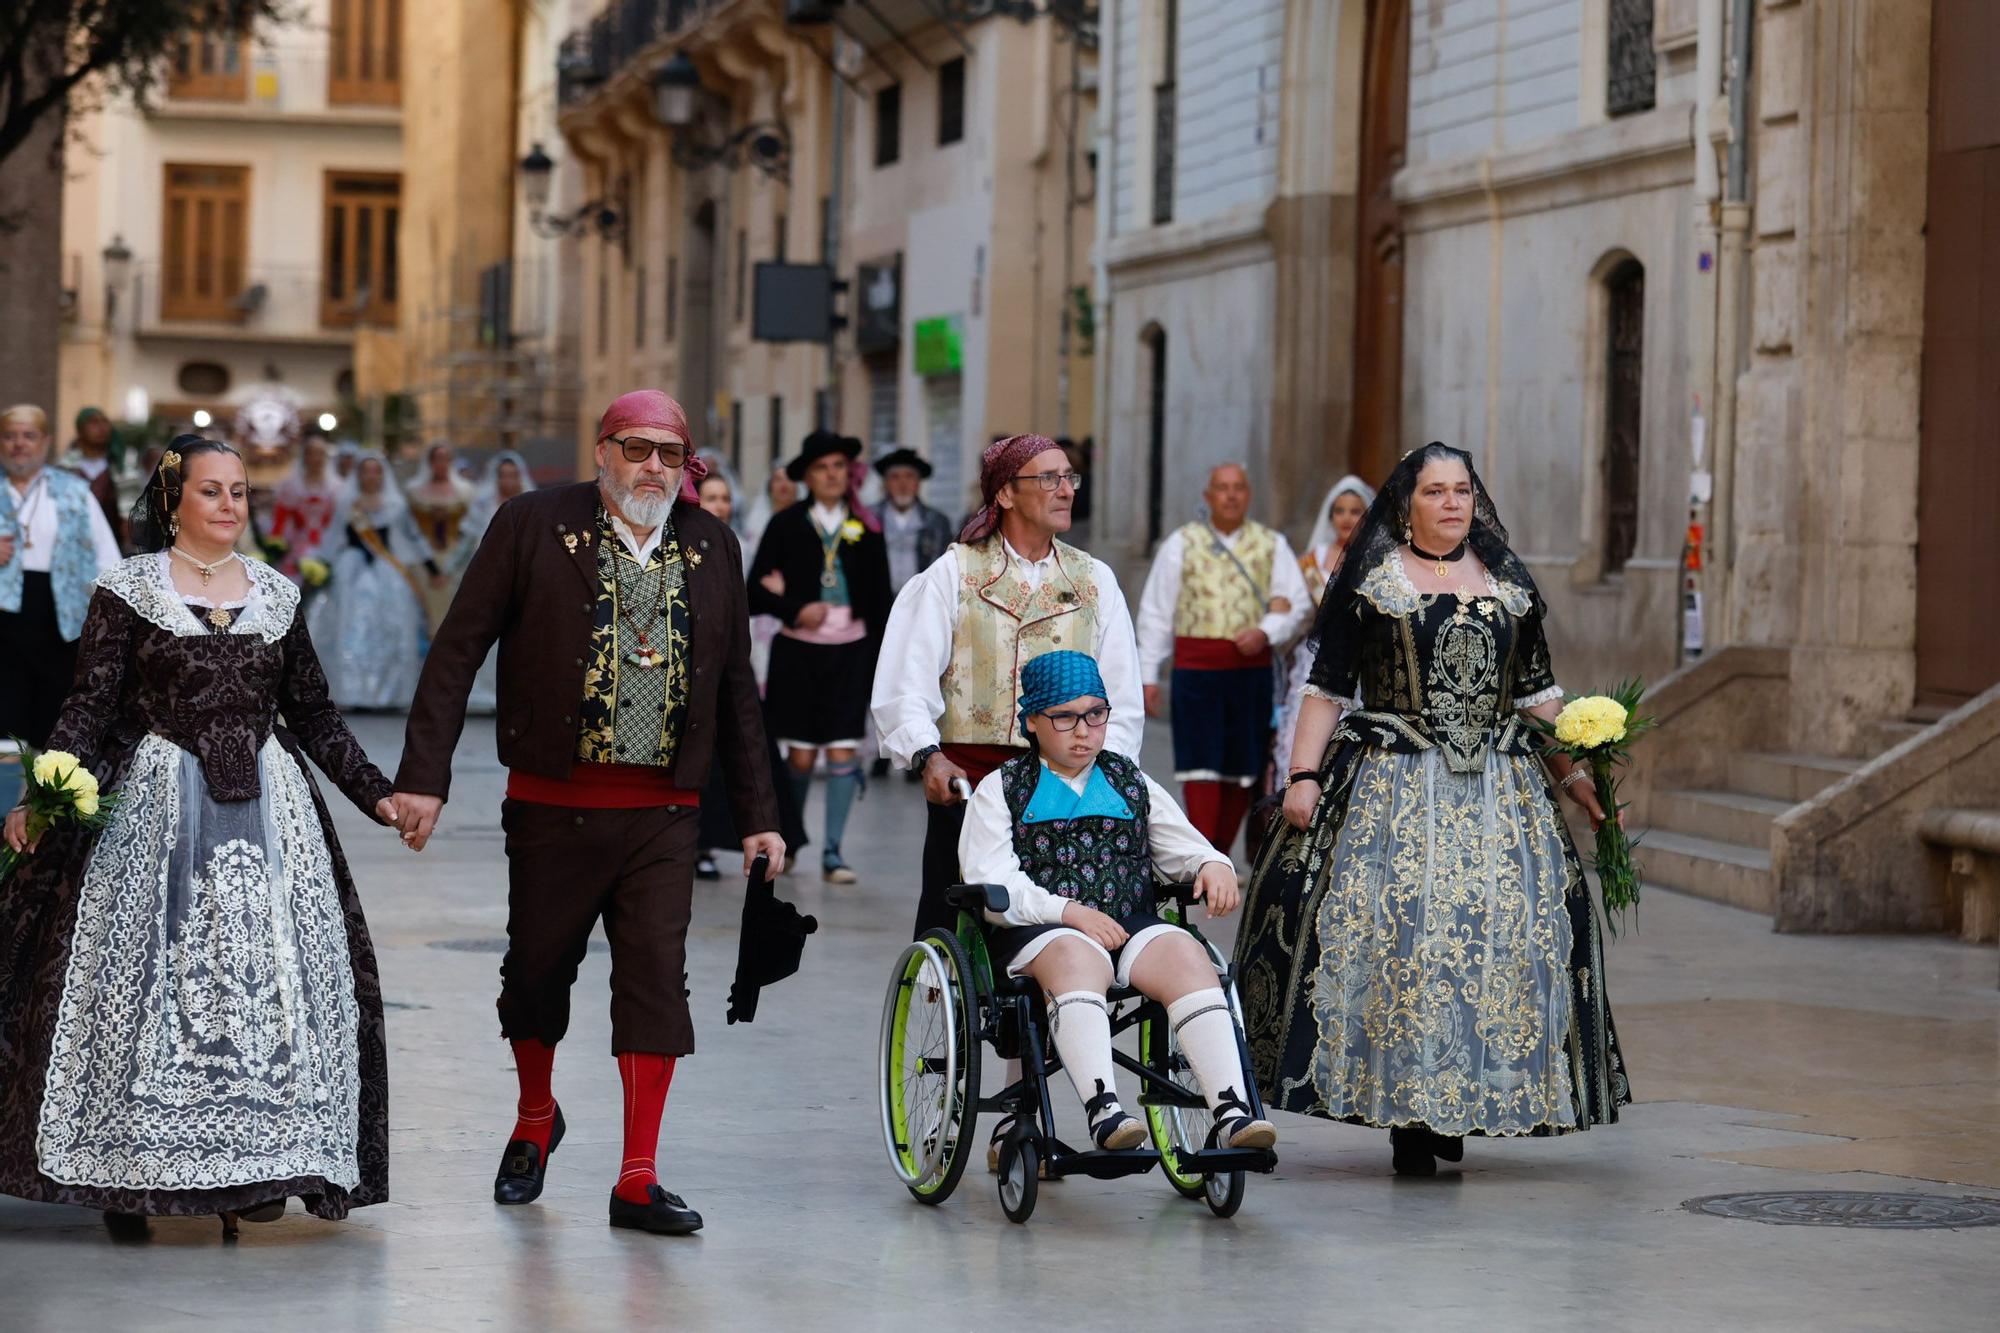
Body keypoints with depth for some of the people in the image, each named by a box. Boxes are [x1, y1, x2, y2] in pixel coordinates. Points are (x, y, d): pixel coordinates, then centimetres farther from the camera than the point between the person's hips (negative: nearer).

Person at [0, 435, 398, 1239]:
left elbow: (313, 714, 16)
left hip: (264, 808, 3)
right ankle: (127, 1173, 3)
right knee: (144, 974, -4)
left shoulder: (277, 597, 11)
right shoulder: (128, 590, 0)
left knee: (269, 978, -3)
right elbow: (90, 704, -6)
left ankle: (253, 1169, 1)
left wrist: (375, 794, 10)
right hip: (156, 806, -3)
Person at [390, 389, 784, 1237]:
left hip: (663, 813, 2)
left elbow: (736, 689, 15)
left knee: (656, 980, -5)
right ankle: (534, 1121, 38)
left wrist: (756, 813, 13)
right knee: (536, 969, 10)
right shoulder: (533, 528, -3)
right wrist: (424, 775, -11)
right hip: (553, 806, -2)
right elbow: (457, 650, -4)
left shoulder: (711, 547, 9)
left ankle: (639, 1182, 0)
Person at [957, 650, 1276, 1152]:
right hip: (1040, 930, -3)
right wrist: (1069, 912, -14)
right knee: (1077, 957, -38)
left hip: (1130, 926, 3)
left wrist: (1212, 866, -6)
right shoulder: (1002, 790, 15)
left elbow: (1182, 846, 20)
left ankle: (1230, 1111, -42)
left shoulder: (1133, 785, 27)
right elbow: (989, 885, 0)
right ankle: (1102, 1109, -54)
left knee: (1186, 954, -29)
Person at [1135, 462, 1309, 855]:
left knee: (1242, 767, 4)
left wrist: (1265, 631, -13)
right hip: (1195, 665, -2)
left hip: (1251, 669, 2)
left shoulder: (1271, 545, 10)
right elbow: (1155, 612, 8)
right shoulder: (1182, 544, 7)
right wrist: (1148, 674, 3)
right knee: (1201, 764, -9)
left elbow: (1296, 603, 7)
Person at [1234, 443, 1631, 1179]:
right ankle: (1405, 1114, -8)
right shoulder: (1369, 580, 4)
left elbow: (1537, 692, 17)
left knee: (1499, 927, -5)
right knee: (1392, 929, -12)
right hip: (1391, 788, -3)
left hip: (1498, 791, 3)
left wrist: (1572, 772, 9)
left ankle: (1455, 1105, 5)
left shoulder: (1508, 581, 13)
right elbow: (1327, 688, 2)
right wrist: (1304, 777, -7)